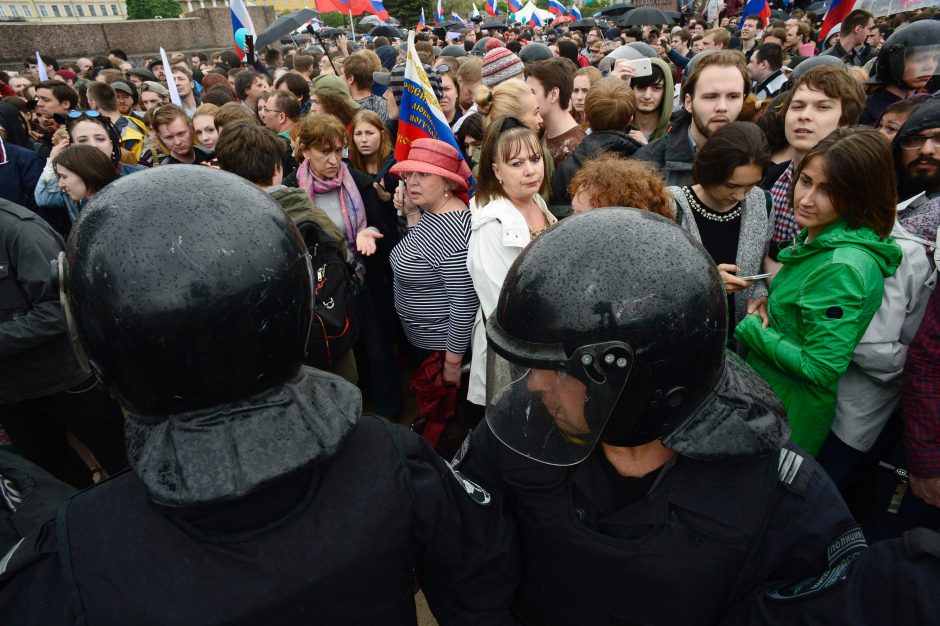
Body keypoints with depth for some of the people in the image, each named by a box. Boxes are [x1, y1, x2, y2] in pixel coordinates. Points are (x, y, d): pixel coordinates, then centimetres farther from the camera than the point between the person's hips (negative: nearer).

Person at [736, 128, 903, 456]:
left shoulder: (843, 268, -27)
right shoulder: (818, 238, 1)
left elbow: (820, 369, -27)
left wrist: (751, 327, -19)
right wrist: (767, 308, -5)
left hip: (785, 413, -9)